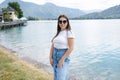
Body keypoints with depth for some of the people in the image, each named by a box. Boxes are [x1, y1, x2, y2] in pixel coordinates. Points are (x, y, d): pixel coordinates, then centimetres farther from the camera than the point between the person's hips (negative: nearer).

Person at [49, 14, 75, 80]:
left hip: (63, 56, -7)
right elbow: (52, 46, 9)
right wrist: (51, 58, 0)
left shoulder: (69, 32, -9)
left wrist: (62, 59, -18)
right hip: (55, 55, 7)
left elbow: (71, 48, -16)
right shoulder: (58, 33, 11)